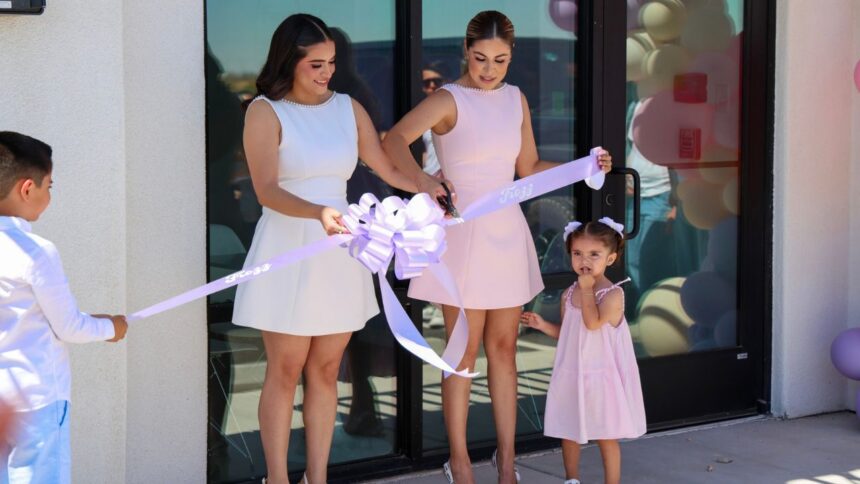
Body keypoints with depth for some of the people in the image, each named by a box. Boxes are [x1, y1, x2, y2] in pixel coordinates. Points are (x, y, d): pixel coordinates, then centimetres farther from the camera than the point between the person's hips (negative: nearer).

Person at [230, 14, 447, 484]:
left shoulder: (348, 108, 9)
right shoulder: (265, 112, -7)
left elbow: (388, 168, 12)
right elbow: (267, 190, -17)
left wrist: (426, 184, -8)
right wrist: (319, 212, -34)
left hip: (338, 253, 5)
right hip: (288, 252, -4)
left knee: (325, 371, 9)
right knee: (285, 371, 1)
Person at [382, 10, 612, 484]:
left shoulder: (516, 99, 9)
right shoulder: (448, 99, -10)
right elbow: (394, 139, -27)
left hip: (507, 232, 5)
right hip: (463, 233, -5)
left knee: (503, 348, 10)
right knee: (464, 352, 1)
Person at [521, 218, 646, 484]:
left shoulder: (613, 294, -15)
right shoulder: (569, 294, 4)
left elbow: (593, 323, -29)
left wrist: (587, 289, -22)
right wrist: (542, 324, -1)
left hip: (601, 376, -6)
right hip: (571, 375, 6)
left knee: (606, 436, 4)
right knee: (568, 431, 17)